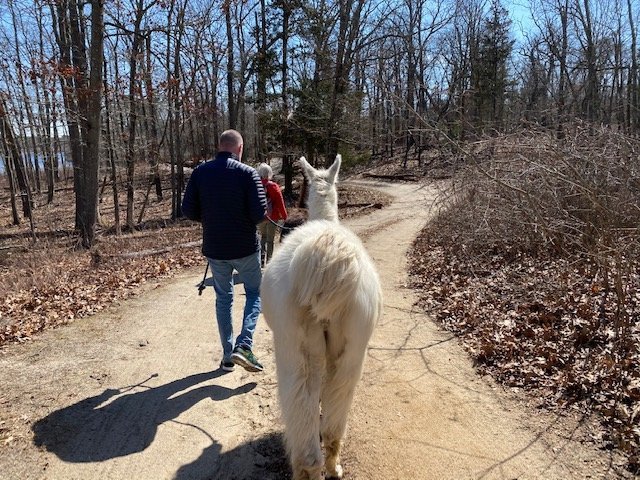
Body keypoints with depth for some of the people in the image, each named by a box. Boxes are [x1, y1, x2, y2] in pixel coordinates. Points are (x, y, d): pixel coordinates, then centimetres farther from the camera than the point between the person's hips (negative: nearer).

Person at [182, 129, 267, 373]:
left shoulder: (200, 172, -2)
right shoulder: (248, 173, -12)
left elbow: (188, 209, -3)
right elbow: (260, 213, -16)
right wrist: (246, 220, 6)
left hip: (214, 248, 3)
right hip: (245, 247, -3)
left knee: (223, 298, 17)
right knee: (255, 293, 16)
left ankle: (227, 355, 21)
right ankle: (244, 345, -2)